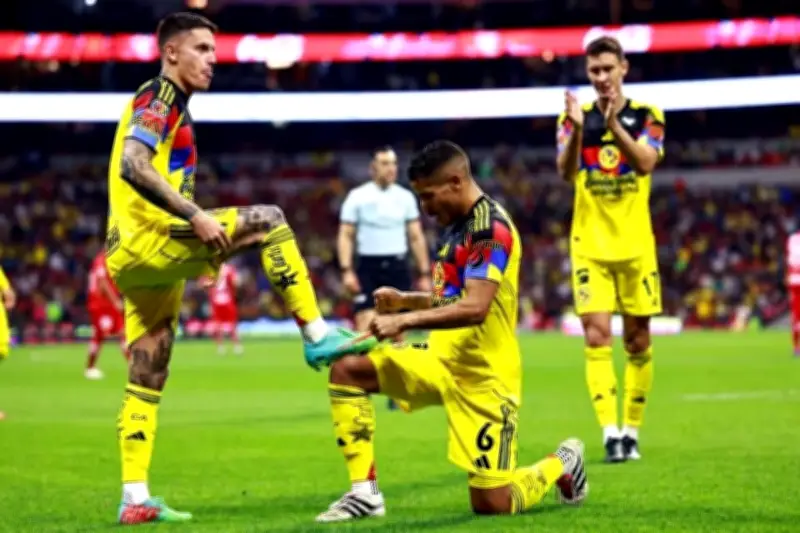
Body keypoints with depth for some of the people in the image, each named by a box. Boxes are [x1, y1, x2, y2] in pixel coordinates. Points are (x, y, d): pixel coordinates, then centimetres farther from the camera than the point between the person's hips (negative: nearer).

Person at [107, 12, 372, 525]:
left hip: (139, 258, 10)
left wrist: (196, 257, 22)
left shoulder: (169, 104, 24)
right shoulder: (159, 97, -6)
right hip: (148, 238, -10)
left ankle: (135, 497, 8)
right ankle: (317, 334, -13)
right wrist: (196, 216, -25)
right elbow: (132, 166, -22)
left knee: (146, 382, 8)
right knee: (268, 220, -15)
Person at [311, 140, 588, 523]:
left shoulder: (490, 226, -17)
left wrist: (405, 321, -30)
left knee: (492, 505, -8)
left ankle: (562, 465, 24)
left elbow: (474, 307, -28)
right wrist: (406, 300, 7)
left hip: (482, 376, -9)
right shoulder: (458, 226, 11)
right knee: (346, 369, -7)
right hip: (441, 361, 9)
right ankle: (364, 492, -6)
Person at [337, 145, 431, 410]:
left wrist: (424, 274, 6)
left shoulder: (405, 197, 8)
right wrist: (346, 271, -12)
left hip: (398, 268, 3)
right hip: (368, 268, -3)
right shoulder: (357, 196, -1)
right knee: (366, 327, -14)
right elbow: (345, 236, -1)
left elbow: (416, 237, 11)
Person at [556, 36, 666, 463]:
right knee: (596, 336, -12)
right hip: (590, 246, -1)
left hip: (635, 246, 1)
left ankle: (632, 430, 16)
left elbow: (646, 162, -16)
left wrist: (615, 124, -29)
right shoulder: (574, 118, 3)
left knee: (638, 340, 5)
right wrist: (577, 129, -29)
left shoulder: (647, 116, 2)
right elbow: (566, 172, -12)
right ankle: (609, 432, -16)